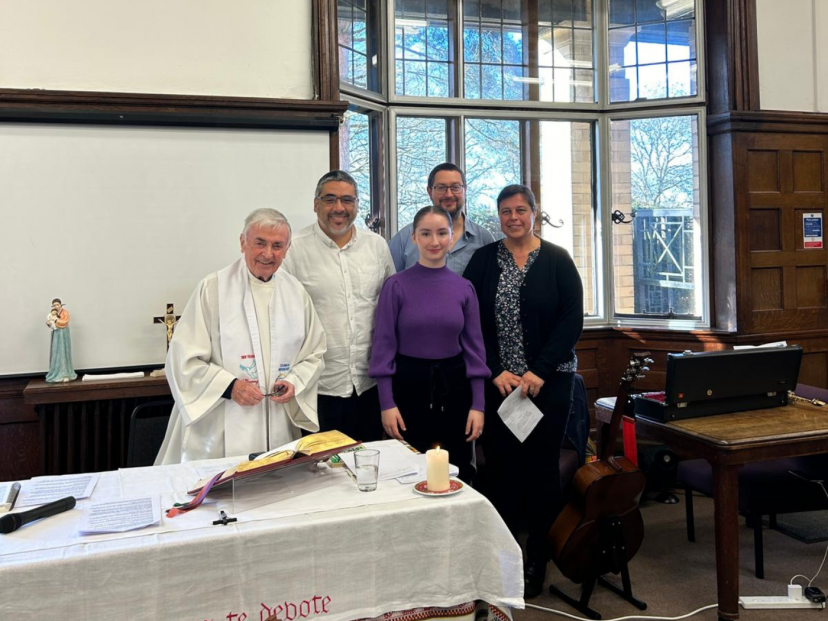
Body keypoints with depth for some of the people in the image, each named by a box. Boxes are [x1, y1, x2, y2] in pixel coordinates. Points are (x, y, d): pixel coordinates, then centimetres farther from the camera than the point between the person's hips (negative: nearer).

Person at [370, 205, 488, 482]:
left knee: (458, 473, 10)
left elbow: (474, 347, 4)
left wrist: (477, 404, 0)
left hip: (453, 386, 2)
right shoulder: (396, 285, -6)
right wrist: (387, 403, -9)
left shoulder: (464, 288, 2)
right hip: (409, 385, -2)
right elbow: (384, 345, -5)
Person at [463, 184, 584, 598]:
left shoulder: (556, 260, 2)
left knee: (542, 467, 3)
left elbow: (572, 320, -3)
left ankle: (537, 563, 18)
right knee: (501, 466, 2)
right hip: (497, 382, 1)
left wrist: (539, 371, -11)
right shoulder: (483, 260, 6)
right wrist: (496, 371, -8)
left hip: (548, 381, -1)